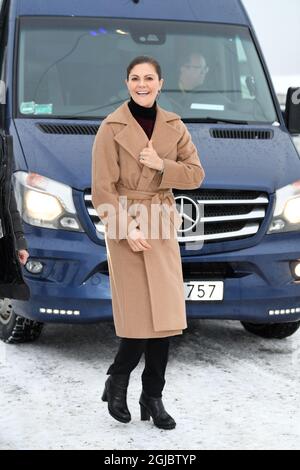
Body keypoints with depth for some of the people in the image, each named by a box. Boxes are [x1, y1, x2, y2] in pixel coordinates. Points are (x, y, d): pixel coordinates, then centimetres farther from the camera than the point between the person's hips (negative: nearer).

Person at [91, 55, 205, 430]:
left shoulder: (174, 126, 8)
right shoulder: (112, 127, -6)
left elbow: (196, 174, 5)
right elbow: (102, 189, -8)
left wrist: (161, 165, -12)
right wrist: (127, 230, -15)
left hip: (163, 226, 5)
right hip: (125, 225, -4)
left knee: (165, 317, 1)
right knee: (140, 316, -8)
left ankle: (153, 398, 11)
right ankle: (117, 381, 16)